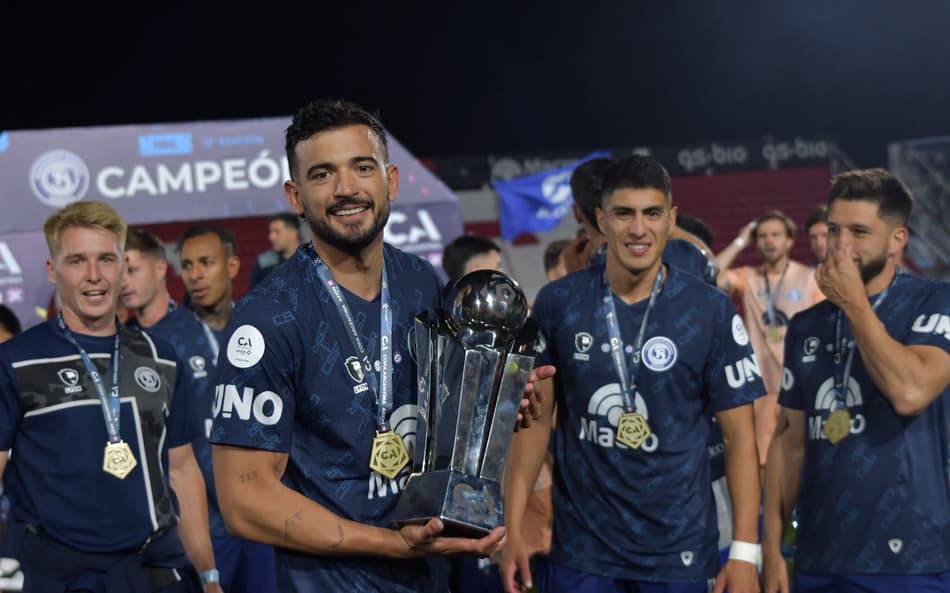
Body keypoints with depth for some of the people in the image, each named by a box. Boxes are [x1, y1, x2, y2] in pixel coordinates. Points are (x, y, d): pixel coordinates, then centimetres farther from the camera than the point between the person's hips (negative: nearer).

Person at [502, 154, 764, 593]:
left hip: (679, 549, -1)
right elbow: (536, 419, 4)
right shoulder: (558, 304, -2)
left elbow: (739, 434, -3)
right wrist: (513, 528, -2)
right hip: (580, 546, 1)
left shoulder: (711, 311, -6)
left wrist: (745, 551, -8)